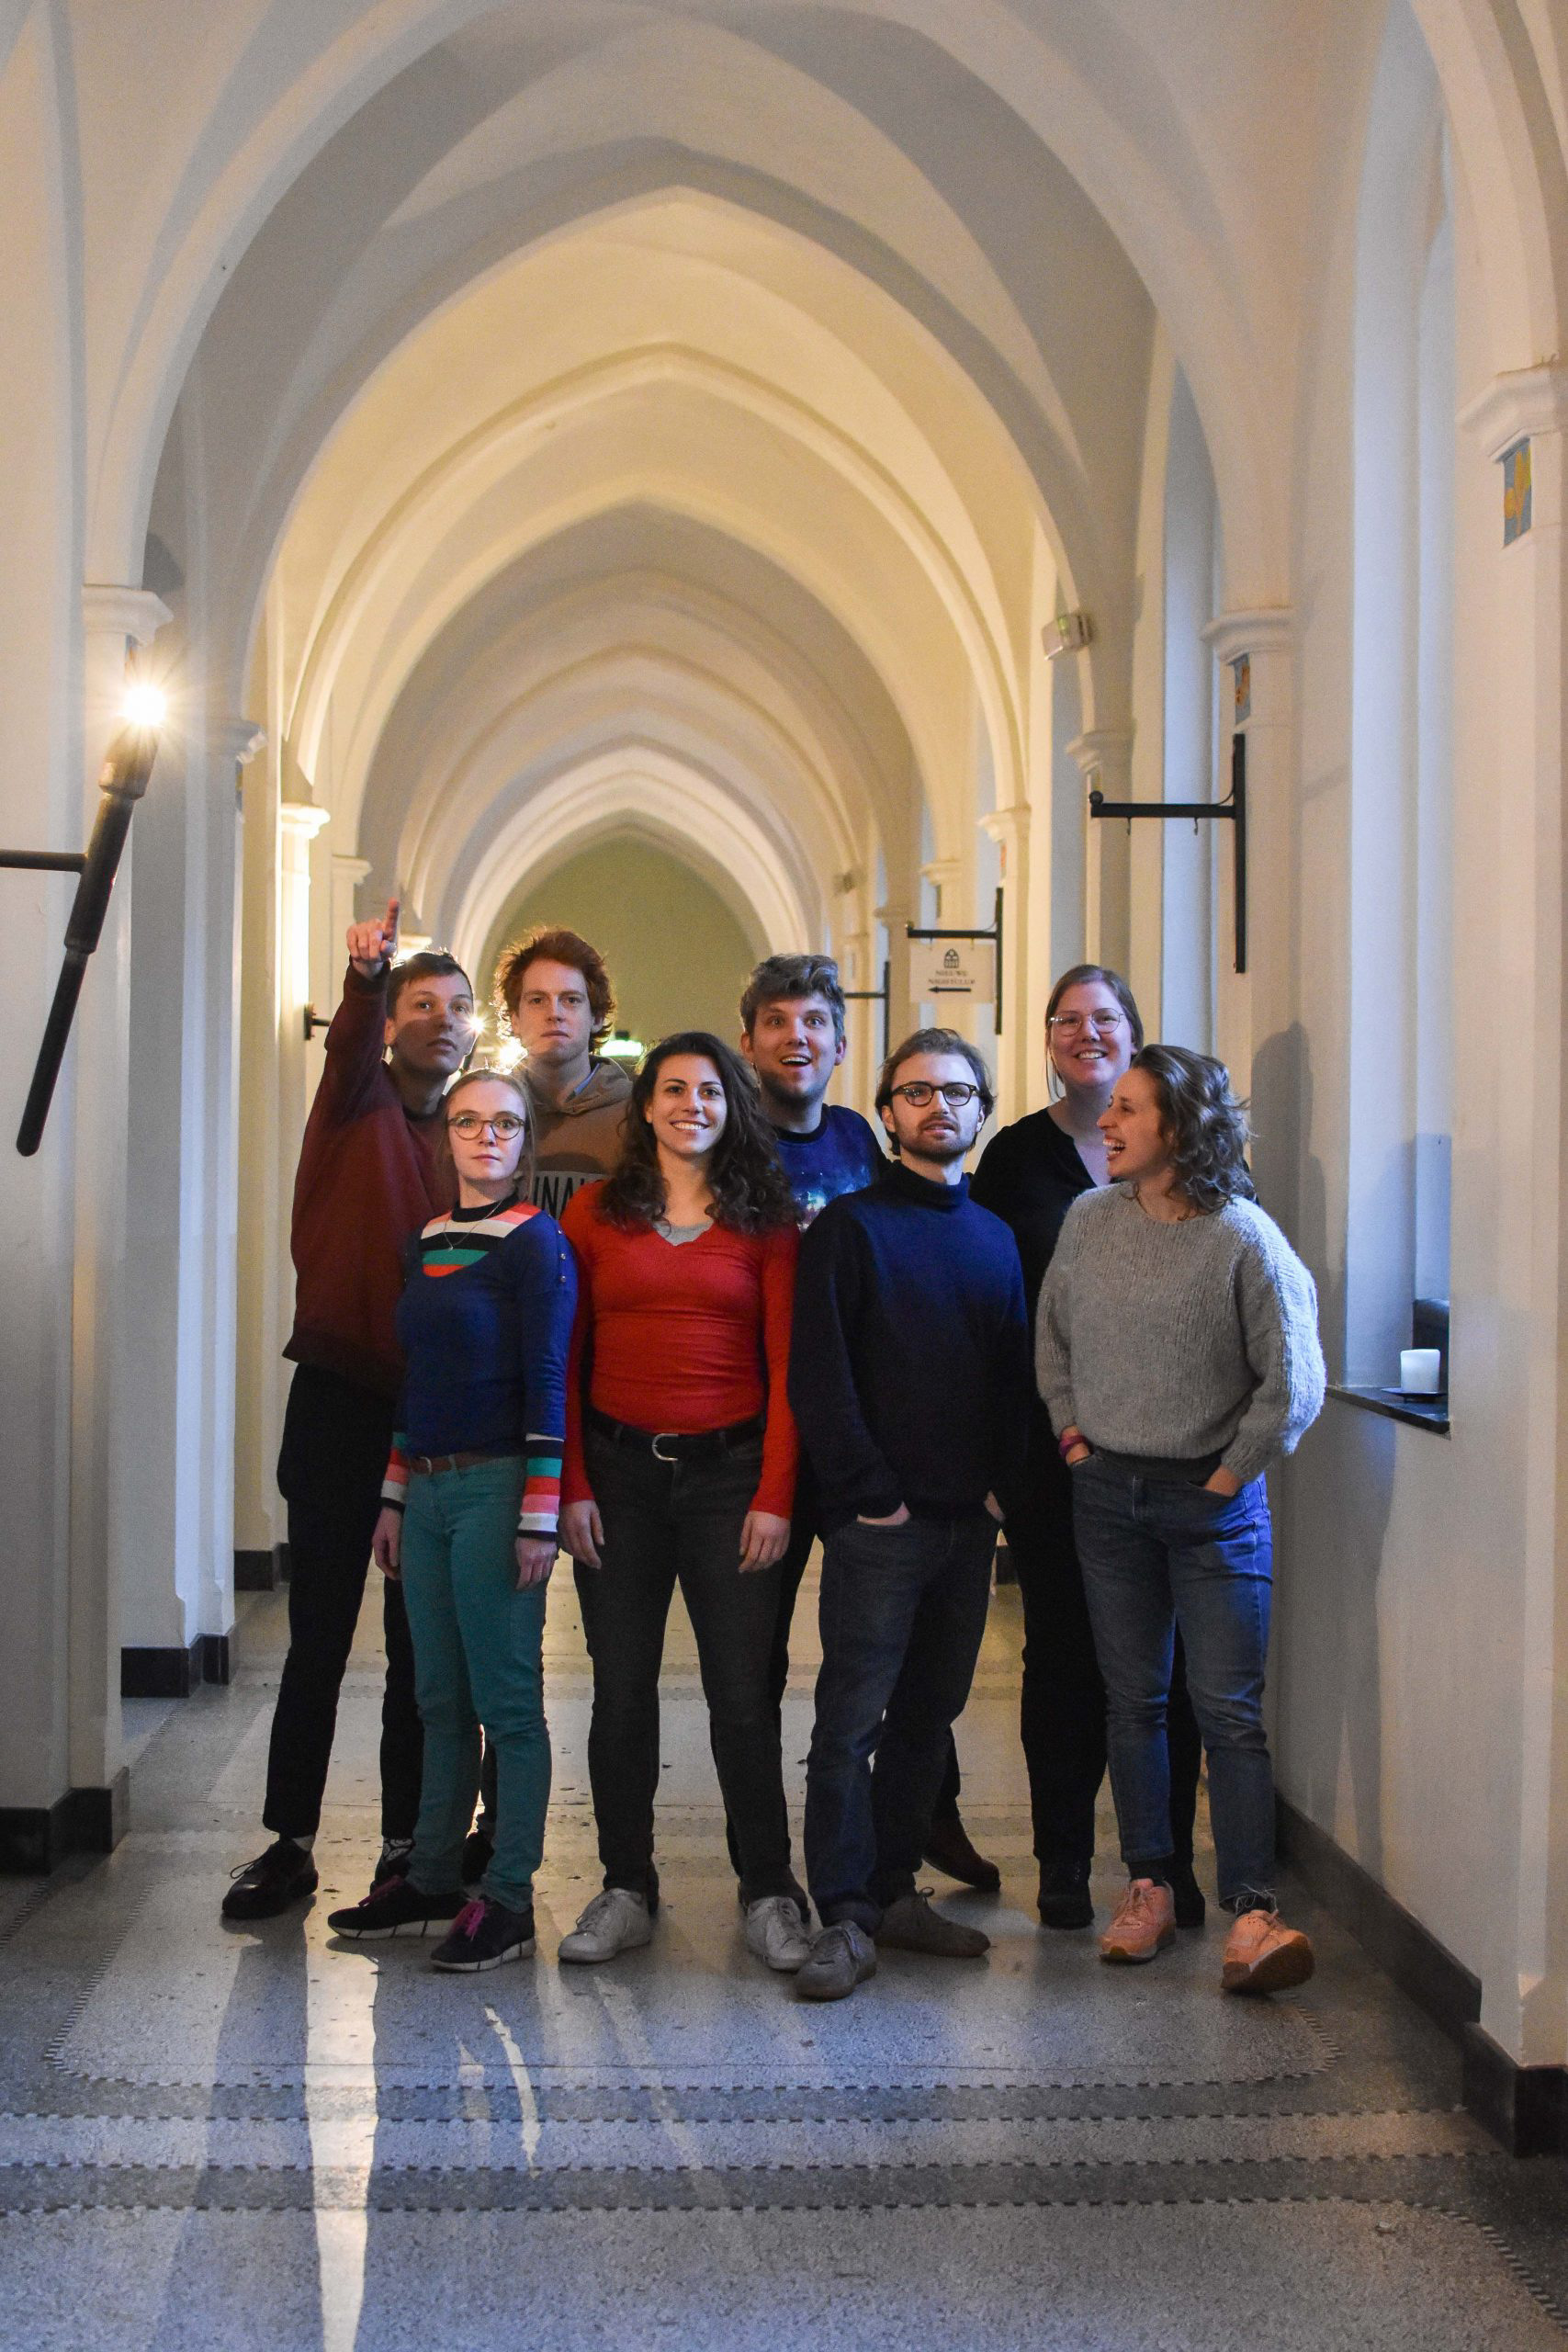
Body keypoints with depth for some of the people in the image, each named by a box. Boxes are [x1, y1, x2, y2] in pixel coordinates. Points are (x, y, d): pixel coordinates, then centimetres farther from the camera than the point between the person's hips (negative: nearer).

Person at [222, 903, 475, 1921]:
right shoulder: (360, 1107, 1)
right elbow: (350, 1044, -23)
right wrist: (366, 976, -45)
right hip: (340, 1404, -2)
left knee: (422, 1645, 8)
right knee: (318, 1637, 3)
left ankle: (409, 1841, 18)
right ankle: (290, 1842, 13)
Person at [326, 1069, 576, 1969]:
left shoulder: (535, 1240, -7)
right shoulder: (430, 1239, 15)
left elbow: (548, 1384, -11)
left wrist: (539, 1516, -16)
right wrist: (395, 1498, 17)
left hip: (495, 1487, -7)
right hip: (428, 1489, 7)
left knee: (506, 1699, -2)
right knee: (441, 1700, 13)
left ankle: (509, 1899, 4)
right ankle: (432, 1881, 22)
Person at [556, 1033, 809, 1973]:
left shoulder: (765, 1221, 4)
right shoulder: (596, 1213, 6)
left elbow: (785, 1367, 1)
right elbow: (563, 1360, 5)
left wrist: (775, 1496, -6)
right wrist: (571, 1487, -3)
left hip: (730, 1470, -1)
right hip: (620, 1472, 1)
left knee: (742, 1690, -1)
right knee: (622, 1687, 5)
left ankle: (769, 1893, 11)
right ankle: (627, 1889, 17)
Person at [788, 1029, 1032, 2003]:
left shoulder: (995, 1236, 15)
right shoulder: (851, 1225, -2)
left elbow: (1018, 1374, 16)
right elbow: (818, 1376, -8)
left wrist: (1004, 1482, 2)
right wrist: (870, 1492, -12)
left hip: (970, 1521, 6)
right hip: (880, 1522, -5)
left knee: (930, 1715, 11)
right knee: (851, 1722, -5)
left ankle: (896, 1891, 22)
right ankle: (847, 1919, 0)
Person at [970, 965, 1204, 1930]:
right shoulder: (1016, 1155, 5)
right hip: (1051, 1443, 0)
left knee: (1164, 1651, 2)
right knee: (1063, 1646, 5)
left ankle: (1167, 1858, 14)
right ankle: (1065, 1859, 16)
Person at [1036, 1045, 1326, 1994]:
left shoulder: (1243, 1238, -12)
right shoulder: (1089, 1221, 2)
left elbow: (1294, 1382, -11)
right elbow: (1052, 1335, 17)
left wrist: (1232, 1473, -7)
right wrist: (1071, 1428, 9)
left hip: (1211, 1502, -4)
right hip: (1107, 1494, 4)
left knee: (1230, 1710, -3)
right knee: (1133, 1700, 10)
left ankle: (1251, 1910, -1)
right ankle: (1150, 1889, 19)